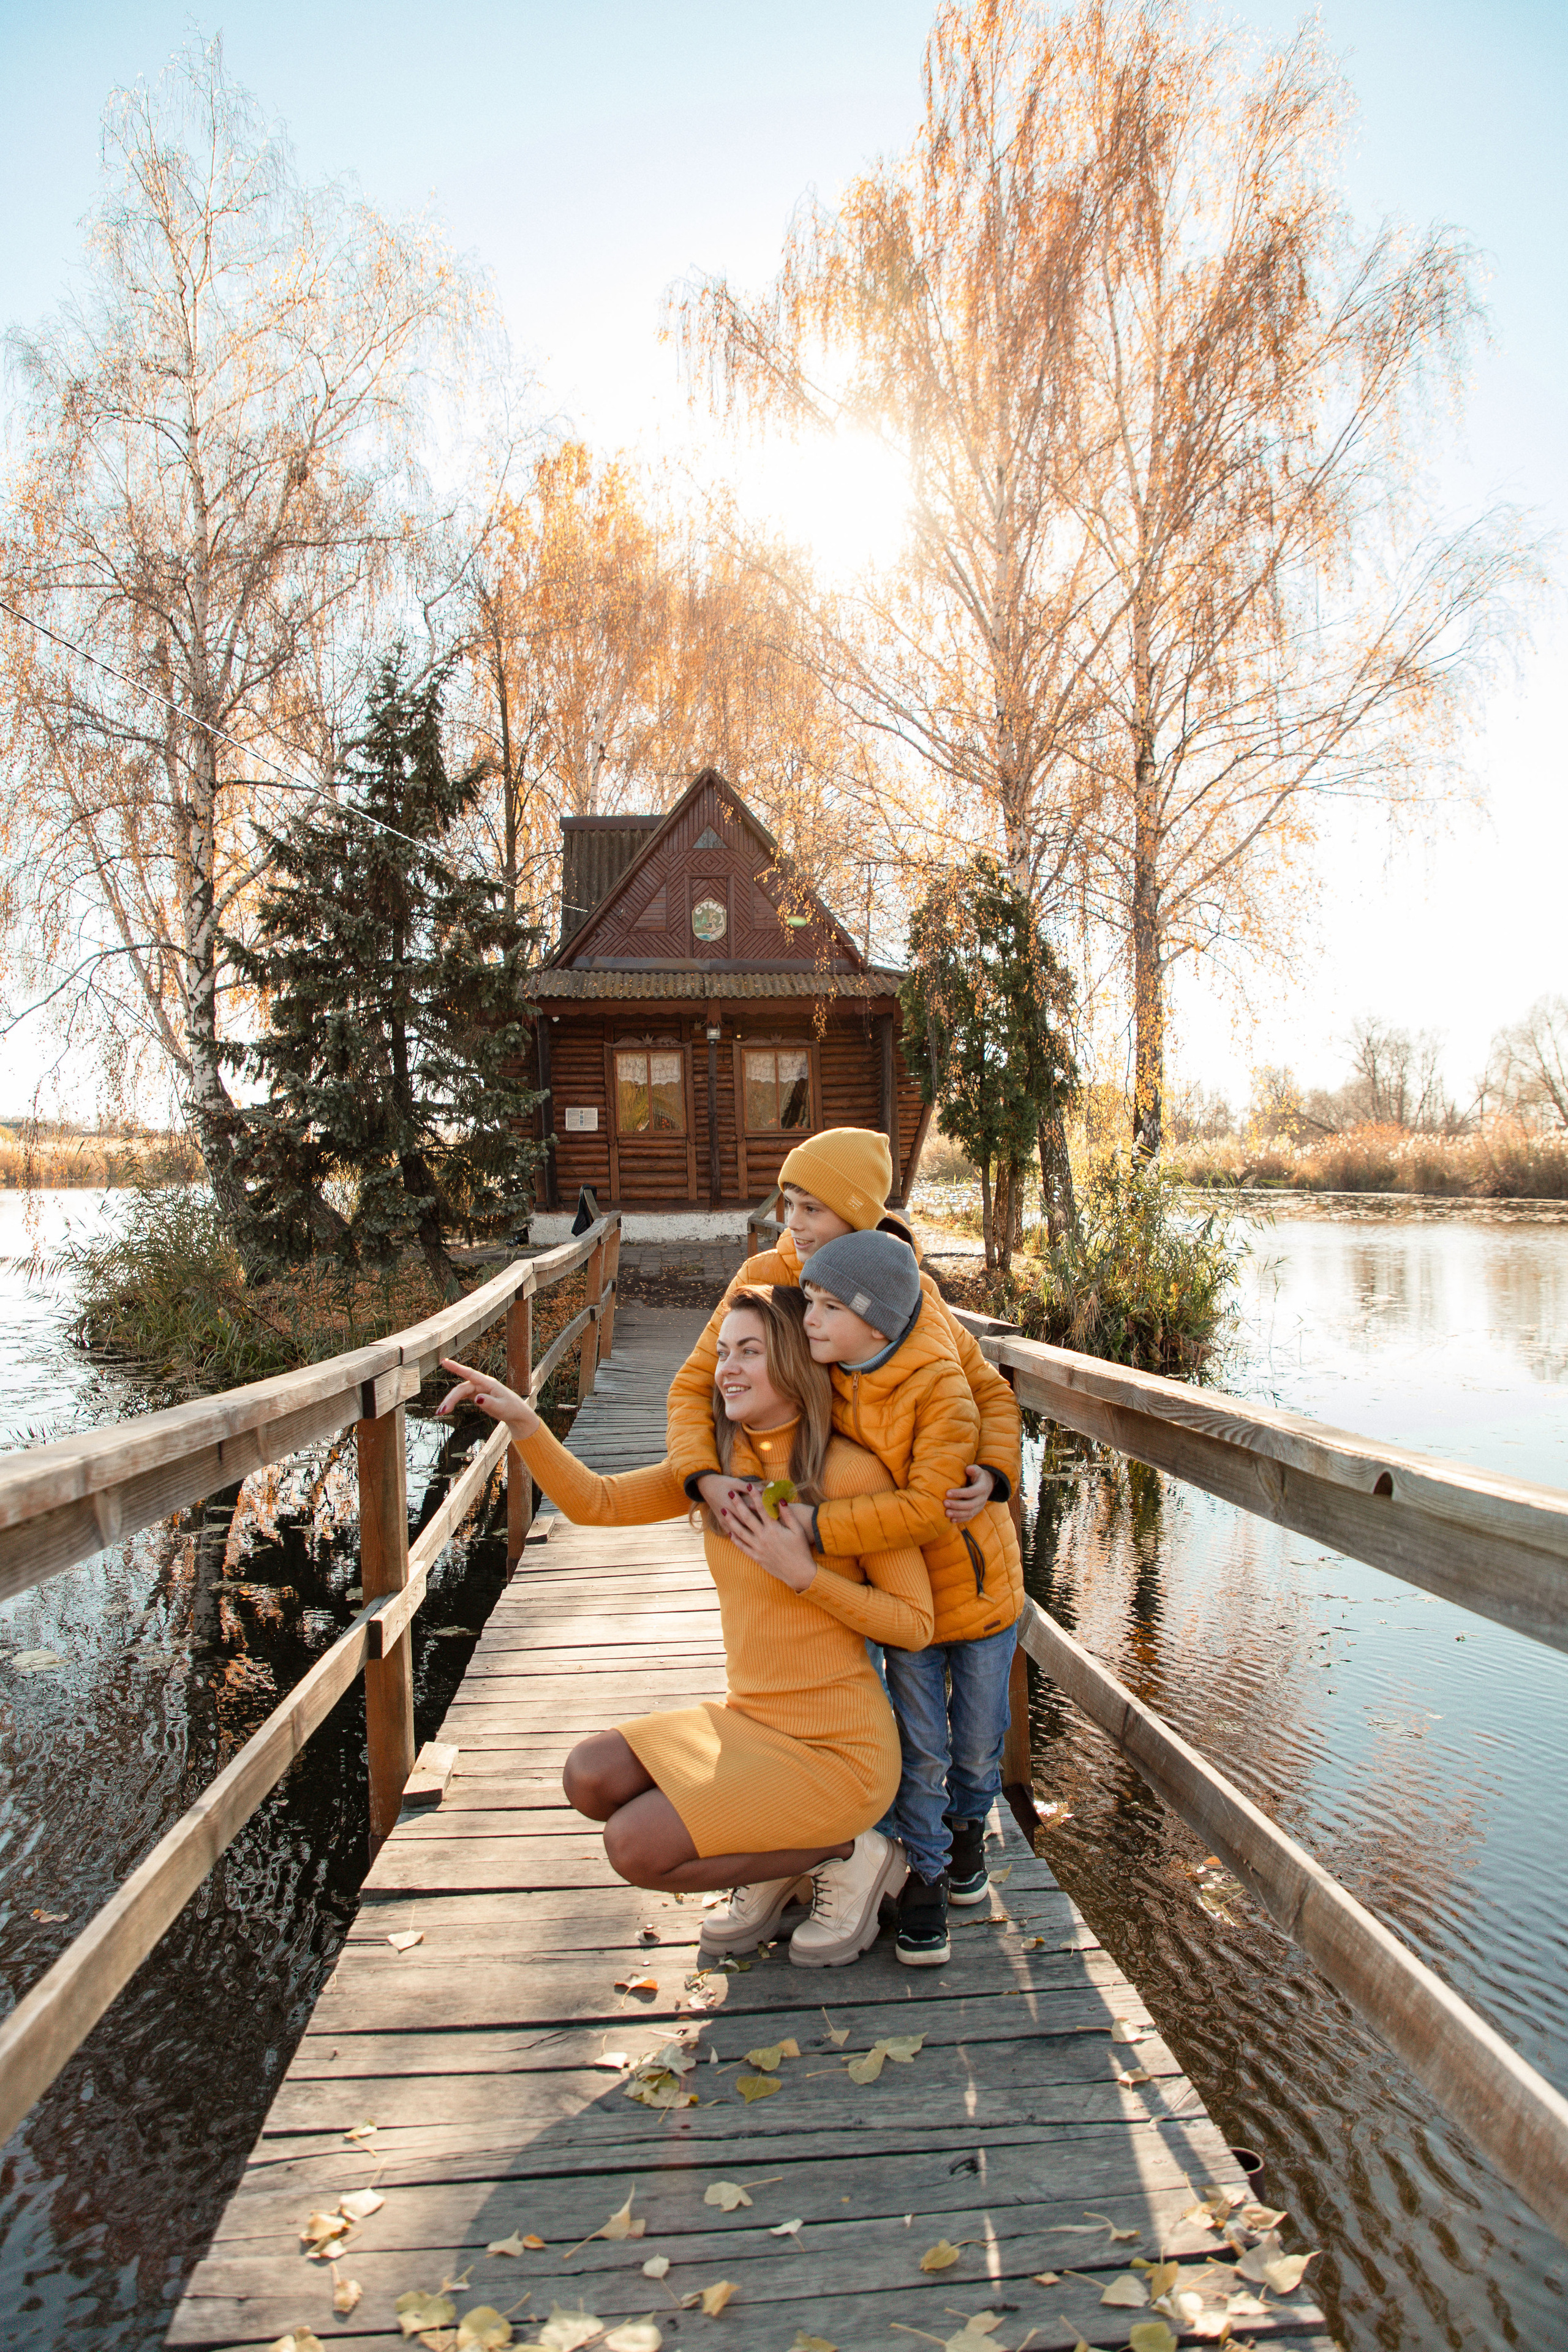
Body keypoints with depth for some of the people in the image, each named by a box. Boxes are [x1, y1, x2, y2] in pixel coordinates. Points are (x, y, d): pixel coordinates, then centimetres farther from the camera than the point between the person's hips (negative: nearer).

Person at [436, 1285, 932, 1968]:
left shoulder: (851, 1472, -17)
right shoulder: (717, 1466, 3)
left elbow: (916, 1623, -12)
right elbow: (597, 1502, -2)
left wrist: (803, 1573, -23)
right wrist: (521, 1421, -16)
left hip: (836, 1751, -7)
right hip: (747, 1720, 7)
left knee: (635, 1847, -15)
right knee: (590, 1776, -8)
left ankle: (849, 1854, 4)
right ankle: (779, 1861, 12)